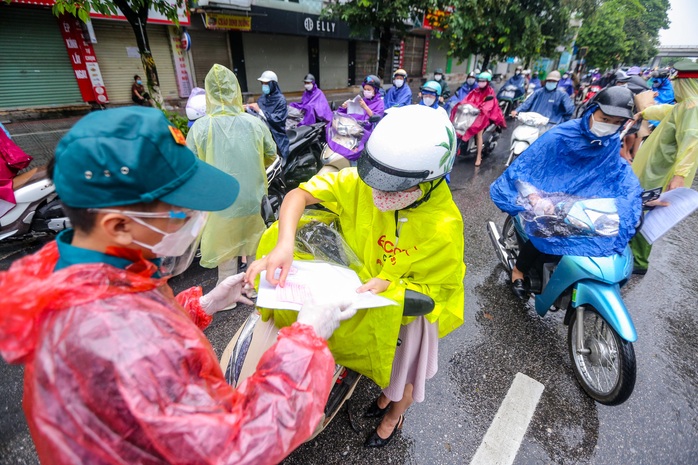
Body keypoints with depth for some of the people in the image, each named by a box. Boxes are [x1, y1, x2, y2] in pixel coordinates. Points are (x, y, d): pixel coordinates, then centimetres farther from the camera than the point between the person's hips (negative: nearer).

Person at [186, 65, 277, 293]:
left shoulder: (200, 126, -14)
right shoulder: (255, 123, -9)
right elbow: (271, 155, 4)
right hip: (253, 197, 2)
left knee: (225, 247, 15)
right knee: (254, 242, 20)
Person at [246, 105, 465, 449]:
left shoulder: (444, 228, -34)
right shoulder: (361, 182, -27)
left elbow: (436, 288, -20)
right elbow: (301, 193, -27)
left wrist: (390, 286, -38)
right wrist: (285, 243, -44)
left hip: (407, 309, -3)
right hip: (365, 297, 3)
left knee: (402, 374, 26)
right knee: (380, 361, 31)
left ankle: (394, 417, 62)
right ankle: (386, 396, 67)